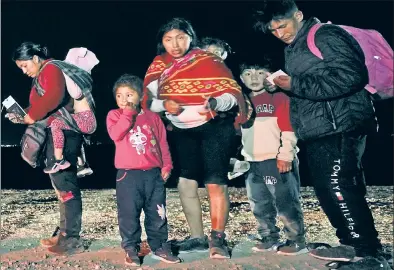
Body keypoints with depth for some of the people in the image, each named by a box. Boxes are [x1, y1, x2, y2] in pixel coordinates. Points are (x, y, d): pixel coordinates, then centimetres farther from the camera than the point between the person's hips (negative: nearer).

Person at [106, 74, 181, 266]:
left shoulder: (152, 117, 9)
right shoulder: (115, 115, 3)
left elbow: (163, 143, 11)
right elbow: (116, 134, -17)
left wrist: (166, 165, 4)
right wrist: (128, 114, -17)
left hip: (153, 173, 2)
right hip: (128, 174, -2)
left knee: (157, 214, 9)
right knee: (129, 214, 2)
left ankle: (159, 247, 21)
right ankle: (131, 249, 16)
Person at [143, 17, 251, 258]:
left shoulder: (208, 60, -12)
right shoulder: (159, 65, 1)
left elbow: (233, 92, -15)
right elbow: (147, 100, 1)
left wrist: (215, 103, -35)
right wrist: (164, 105, -20)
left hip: (214, 127, -5)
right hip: (183, 131, 6)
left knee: (215, 183, -10)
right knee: (186, 184, 7)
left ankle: (218, 239, 1)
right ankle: (197, 238, 20)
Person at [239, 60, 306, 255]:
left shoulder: (279, 98, -4)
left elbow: (288, 129, -9)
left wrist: (285, 156, -14)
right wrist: (242, 156, 17)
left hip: (277, 161, -7)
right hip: (253, 164, 7)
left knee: (286, 204, -1)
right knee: (260, 206, 13)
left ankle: (296, 241, 11)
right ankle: (269, 239, 26)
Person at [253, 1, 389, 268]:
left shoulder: (326, 35, -7)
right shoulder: (293, 50, 21)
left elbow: (350, 76, -21)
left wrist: (295, 84, -20)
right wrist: (281, 86, 8)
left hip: (341, 128, -10)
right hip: (318, 132, 10)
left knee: (339, 187, -13)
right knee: (326, 189, 10)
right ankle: (351, 244, 22)